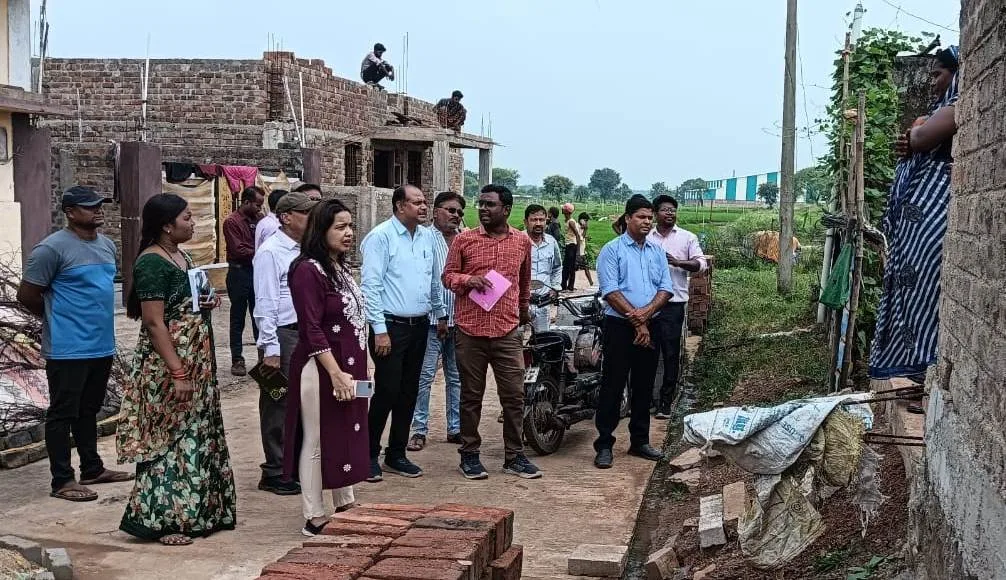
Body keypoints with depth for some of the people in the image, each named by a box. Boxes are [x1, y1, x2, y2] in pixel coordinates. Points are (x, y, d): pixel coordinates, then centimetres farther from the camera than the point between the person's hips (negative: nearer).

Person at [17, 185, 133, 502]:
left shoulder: (107, 245, 9)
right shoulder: (52, 248, -15)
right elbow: (27, 295, -11)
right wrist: (57, 318, 3)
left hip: (102, 346, 8)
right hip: (68, 349, -7)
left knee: (89, 410, 18)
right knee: (63, 414, 1)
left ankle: (92, 469, 28)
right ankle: (62, 480, 8)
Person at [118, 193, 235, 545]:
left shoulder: (182, 256, 11)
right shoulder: (152, 263, -17)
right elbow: (154, 323, -22)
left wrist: (205, 303, 3)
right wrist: (178, 373, -25)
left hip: (196, 363, 9)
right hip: (169, 368, -9)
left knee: (195, 434, 14)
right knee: (170, 438, -3)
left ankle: (191, 512, 25)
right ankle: (160, 520, 7)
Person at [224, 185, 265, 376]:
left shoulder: (257, 219, 11)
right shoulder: (232, 221, -8)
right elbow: (239, 250, -15)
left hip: (257, 271, 5)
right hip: (239, 273, -5)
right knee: (238, 318, 3)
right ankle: (237, 360, 9)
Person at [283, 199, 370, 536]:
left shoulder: (341, 268, 13)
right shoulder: (308, 270, -15)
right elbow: (312, 330, -19)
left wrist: (357, 368, 17)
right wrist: (335, 373, -23)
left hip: (350, 367, 9)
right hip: (321, 369, -9)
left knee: (347, 436, 15)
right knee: (318, 440, 0)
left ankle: (345, 508, 27)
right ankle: (314, 518, 11)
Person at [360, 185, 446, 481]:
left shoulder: (427, 236, 10)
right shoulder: (381, 236, -11)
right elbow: (371, 286, -14)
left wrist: (440, 314, 21)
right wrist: (380, 330, -17)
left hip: (419, 325, 7)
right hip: (390, 326, -7)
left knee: (408, 393, 11)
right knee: (386, 392, -6)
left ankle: (396, 454, 22)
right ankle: (369, 455, 8)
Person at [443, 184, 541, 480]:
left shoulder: (522, 241, 7)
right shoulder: (464, 240, 1)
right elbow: (448, 275, 6)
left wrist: (524, 309, 34)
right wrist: (468, 280, -14)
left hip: (508, 330, 1)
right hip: (471, 329, -1)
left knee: (514, 395, 3)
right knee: (471, 395, 7)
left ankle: (514, 456, 15)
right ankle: (469, 454, 19)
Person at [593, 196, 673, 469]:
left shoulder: (657, 252, 12)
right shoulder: (612, 250, -5)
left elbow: (666, 288, 5)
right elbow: (611, 291, -13)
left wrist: (646, 312, -13)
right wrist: (636, 321, -15)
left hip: (650, 326, 5)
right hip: (619, 326, -5)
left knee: (644, 386, 12)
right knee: (613, 386, -2)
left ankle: (639, 441, 22)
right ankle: (604, 444, 3)